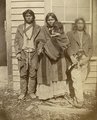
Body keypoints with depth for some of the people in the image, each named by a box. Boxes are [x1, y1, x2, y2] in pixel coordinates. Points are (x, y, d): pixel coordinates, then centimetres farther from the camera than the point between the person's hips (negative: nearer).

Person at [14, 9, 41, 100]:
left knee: (33, 74, 2)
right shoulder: (20, 28, 10)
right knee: (23, 74, 2)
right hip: (23, 53, 0)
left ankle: (31, 92, 15)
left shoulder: (37, 28, 9)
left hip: (33, 53, 0)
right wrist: (17, 52, -2)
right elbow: (16, 41, 7)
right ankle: (23, 92, 13)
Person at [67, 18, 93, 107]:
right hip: (75, 59, -3)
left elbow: (90, 48, 15)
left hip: (84, 60, 3)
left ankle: (76, 97, 13)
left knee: (81, 79, 0)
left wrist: (88, 58, -2)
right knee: (77, 80, -14)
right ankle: (79, 100, -14)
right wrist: (72, 57, -11)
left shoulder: (87, 36, 21)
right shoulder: (70, 34, 13)